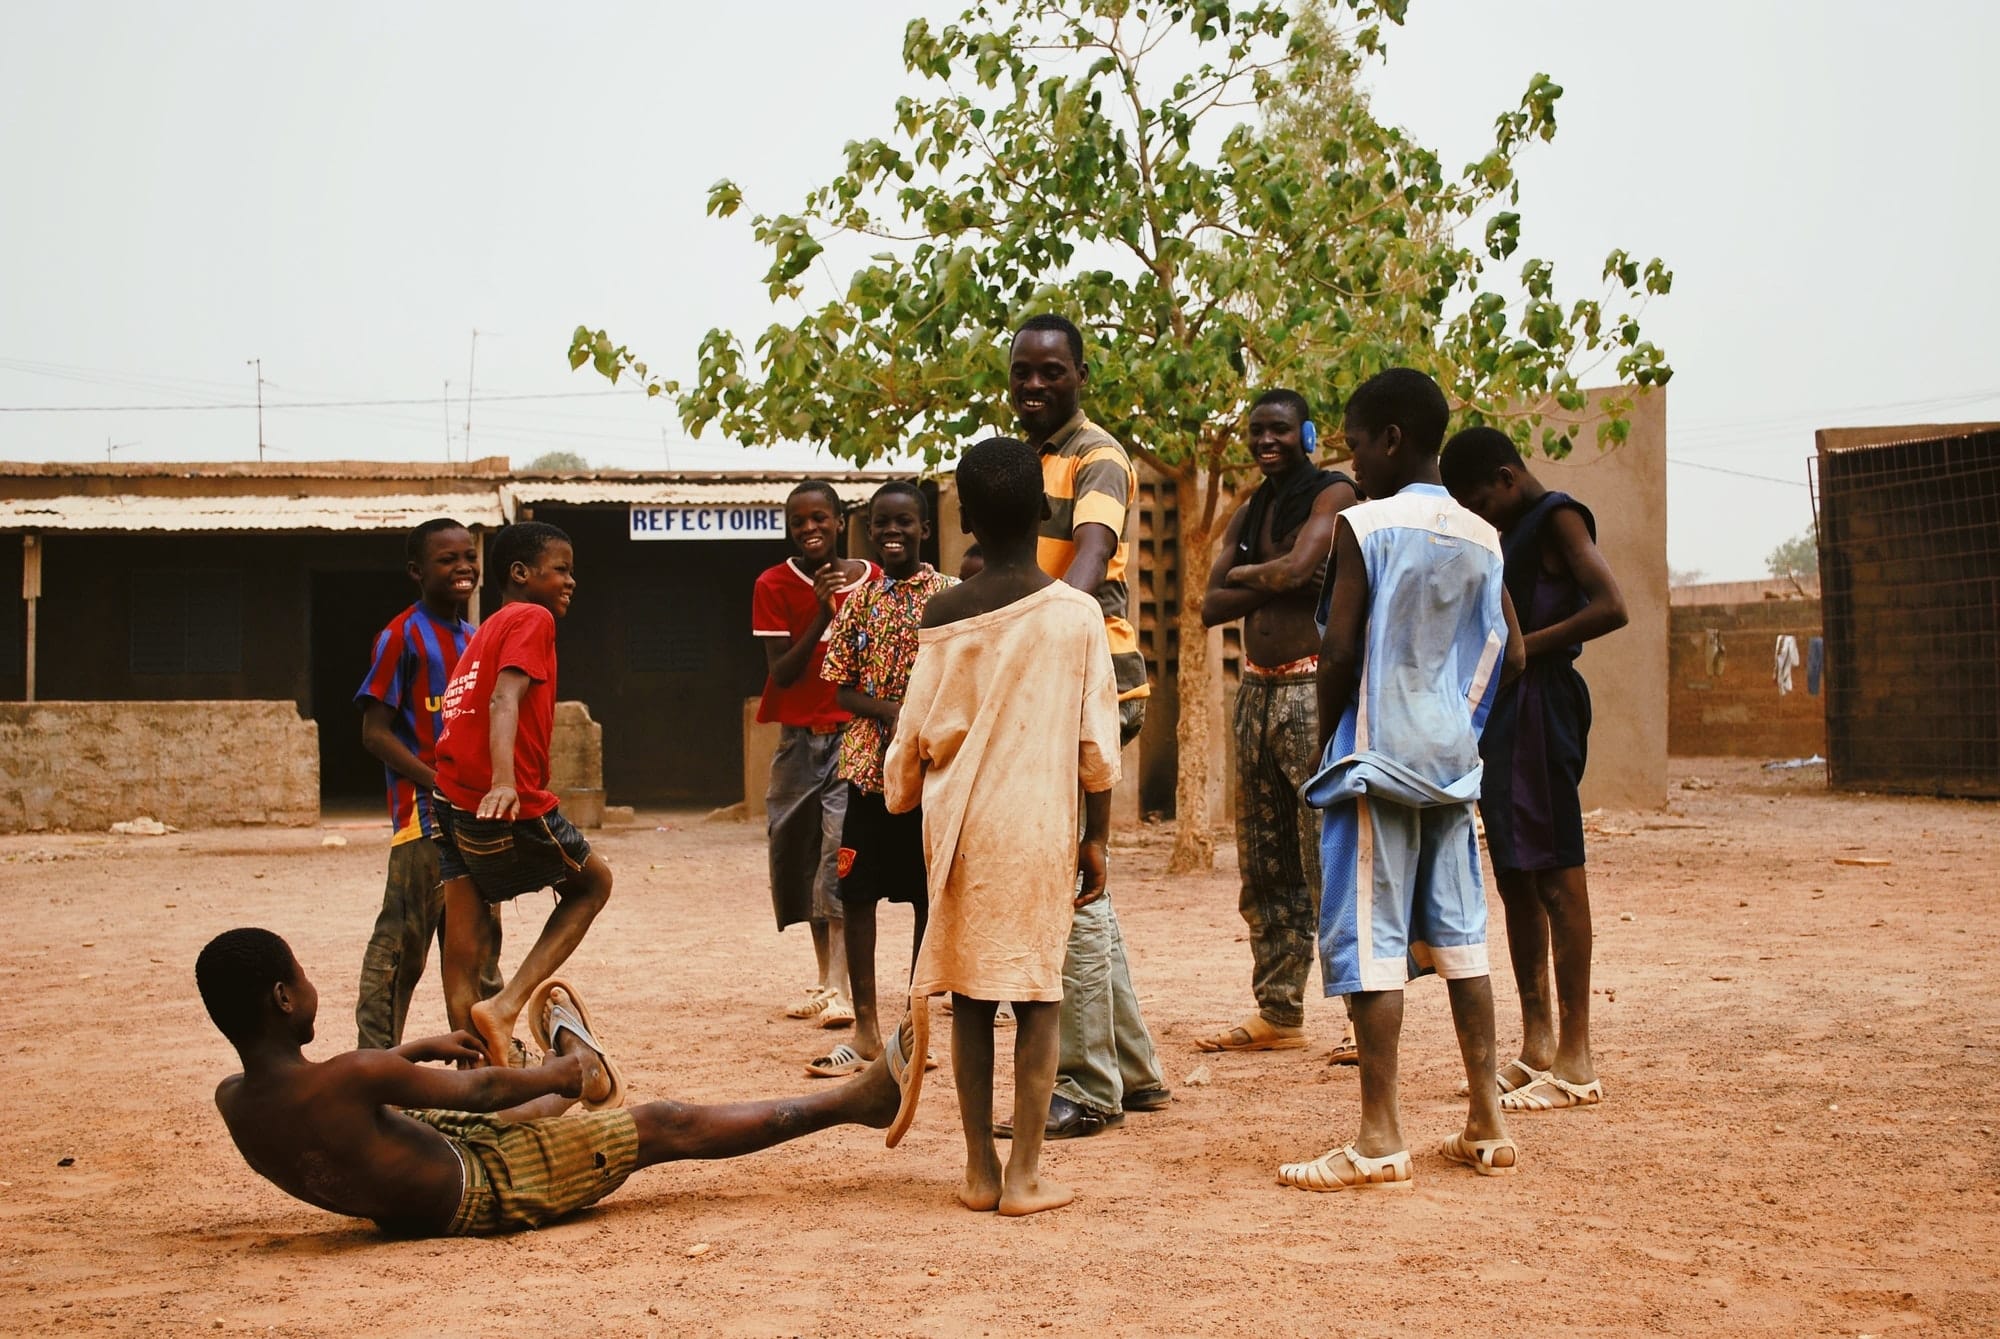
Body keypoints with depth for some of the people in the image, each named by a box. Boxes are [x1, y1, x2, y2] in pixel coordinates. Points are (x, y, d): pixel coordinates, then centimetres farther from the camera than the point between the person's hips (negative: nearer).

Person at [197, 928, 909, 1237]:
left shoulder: (231, 1099, -11)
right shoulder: (350, 1079, -35)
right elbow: (479, 1091, -20)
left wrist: (416, 1048, 20)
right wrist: (562, 1075, -1)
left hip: (399, 1208, 7)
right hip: (480, 1192, -7)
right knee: (665, 1126, 2)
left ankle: (573, 1063, 71)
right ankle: (857, 1099, 13)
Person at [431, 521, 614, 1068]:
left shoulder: (484, 632, 22)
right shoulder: (532, 619, -5)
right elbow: (504, 700, -21)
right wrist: (503, 782, -34)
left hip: (454, 803, 8)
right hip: (513, 809, -8)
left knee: (466, 951, 6)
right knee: (593, 882, 15)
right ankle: (505, 1005, 1)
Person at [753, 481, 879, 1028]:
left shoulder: (871, 579, 0)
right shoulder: (774, 585, -2)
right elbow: (781, 673, -9)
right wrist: (821, 615, -21)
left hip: (854, 732, -2)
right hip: (798, 737, 2)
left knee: (841, 850, -15)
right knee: (801, 855, 7)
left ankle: (839, 988, -20)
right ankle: (824, 979, 22)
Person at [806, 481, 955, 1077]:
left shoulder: (950, 596, -2)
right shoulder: (860, 600, 8)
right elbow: (840, 688, 7)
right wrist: (888, 710, -12)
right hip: (868, 763, 3)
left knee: (927, 895, 4)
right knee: (856, 891, 1)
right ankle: (866, 1029, 8)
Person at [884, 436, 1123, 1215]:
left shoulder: (945, 615, -1)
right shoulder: (1076, 615, -5)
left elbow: (915, 735, 4)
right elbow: (1098, 745, -4)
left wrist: (903, 799, 22)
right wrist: (1096, 837, 5)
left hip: (962, 828, 2)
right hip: (1041, 829, -2)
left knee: (969, 993, 9)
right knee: (1038, 993, 4)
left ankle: (979, 1170, 13)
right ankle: (1024, 1176, 2)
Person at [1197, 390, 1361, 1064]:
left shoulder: (1332, 493, -3)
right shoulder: (1246, 515, 18)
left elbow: (1294, 568, -18)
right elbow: (1211, 606, 8)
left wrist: (1242, 573, 0)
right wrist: (1272, 584, -7)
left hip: (1315, 688, -8)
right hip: (1256, 689, 8)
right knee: (1264, 866, 9)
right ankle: (1278, 1012, 16)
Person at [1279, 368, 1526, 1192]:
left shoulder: (1364, 525, -10)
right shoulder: (1481, 537, 9)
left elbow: (1339, 651, -13)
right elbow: (1508, 655, 9)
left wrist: (1327, 741, -1)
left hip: (1377, 757, -6)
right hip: (1453, 761, 7)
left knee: (1370, 939, -4)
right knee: (1458, 934, 12)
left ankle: (1379, 1141, -4)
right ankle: (1487, 1124, 15)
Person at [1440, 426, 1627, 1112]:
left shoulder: (1557, 517, -7)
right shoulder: (1509, 533, 21)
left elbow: (1610, 607, -20)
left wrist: (1521, 647, -18)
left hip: (1540, 703, -10)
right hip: (1502, 710, 10)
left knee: (1556, 878, -8)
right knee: (1515, 878, 11)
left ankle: (1575, 1062, -6)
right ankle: (1536, 1047, 17)